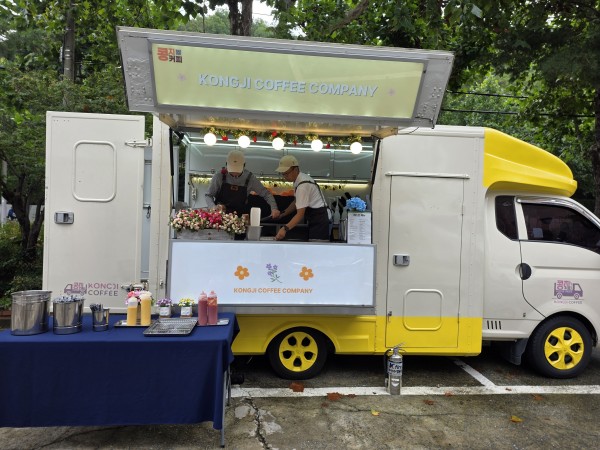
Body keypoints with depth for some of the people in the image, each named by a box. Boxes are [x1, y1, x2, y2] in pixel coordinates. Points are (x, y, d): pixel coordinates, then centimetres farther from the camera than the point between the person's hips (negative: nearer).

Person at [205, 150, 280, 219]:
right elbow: (208, 195, 2)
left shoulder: (249, 177, -5)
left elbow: (265, 193, 3)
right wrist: (214, 207, -17)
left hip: (240, 217, 1)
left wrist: (274, 208, -12)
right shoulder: (219, 176, -6)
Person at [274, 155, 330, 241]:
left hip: (318, 220, -10)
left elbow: (300, 214, -25)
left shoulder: (303, 185, -22)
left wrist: (285, 228, -33)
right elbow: (297, 202, 17)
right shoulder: (299, 180, 6)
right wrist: (282, 213, 8)